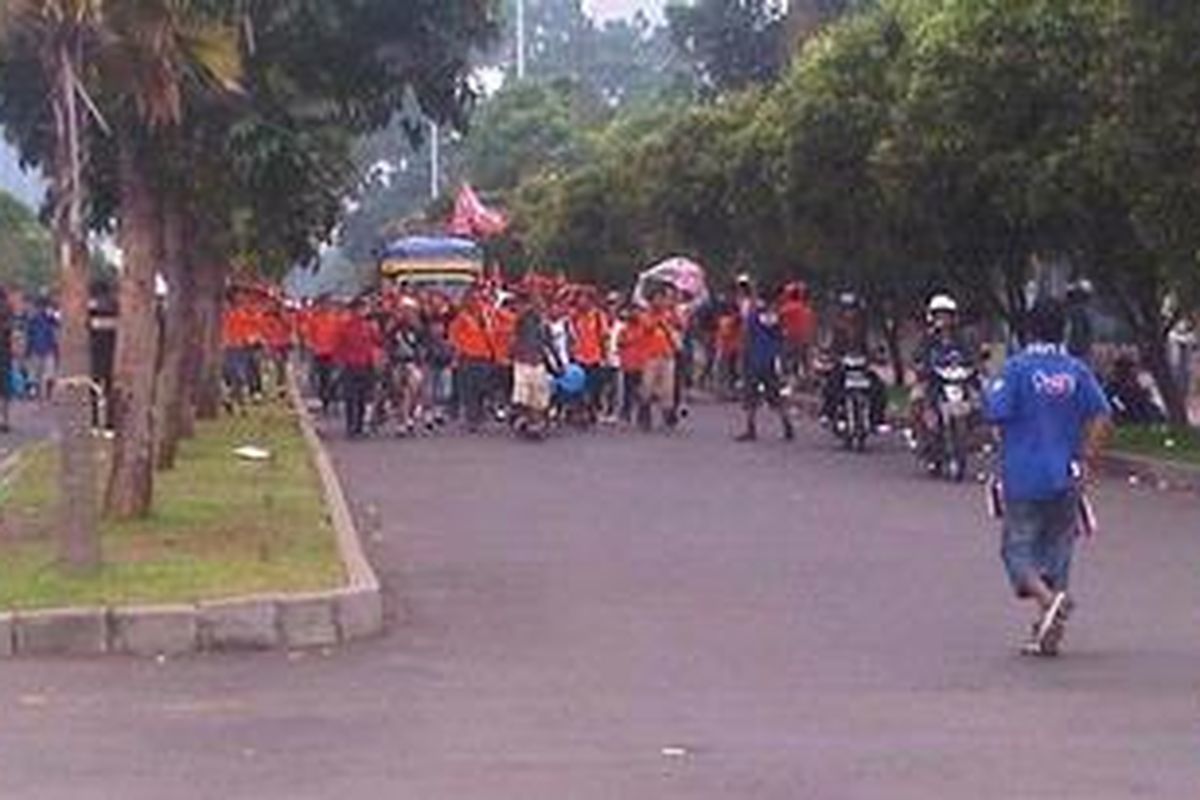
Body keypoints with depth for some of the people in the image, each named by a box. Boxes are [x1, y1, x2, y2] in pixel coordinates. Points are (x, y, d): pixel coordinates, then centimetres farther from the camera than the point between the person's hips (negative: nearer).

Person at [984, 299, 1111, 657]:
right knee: (1057, 549, 12)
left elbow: (995, 413, -15)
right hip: (1064, 478, 4)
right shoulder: (1077, 370, 3)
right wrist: (1086, 459, 2)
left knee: (1019, 548, 4)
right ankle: (1047, 633, 11)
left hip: (1023, 476, -4)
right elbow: (1100, 416, -4)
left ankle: (1049, 599, -24)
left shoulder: (1017, 368, -8)